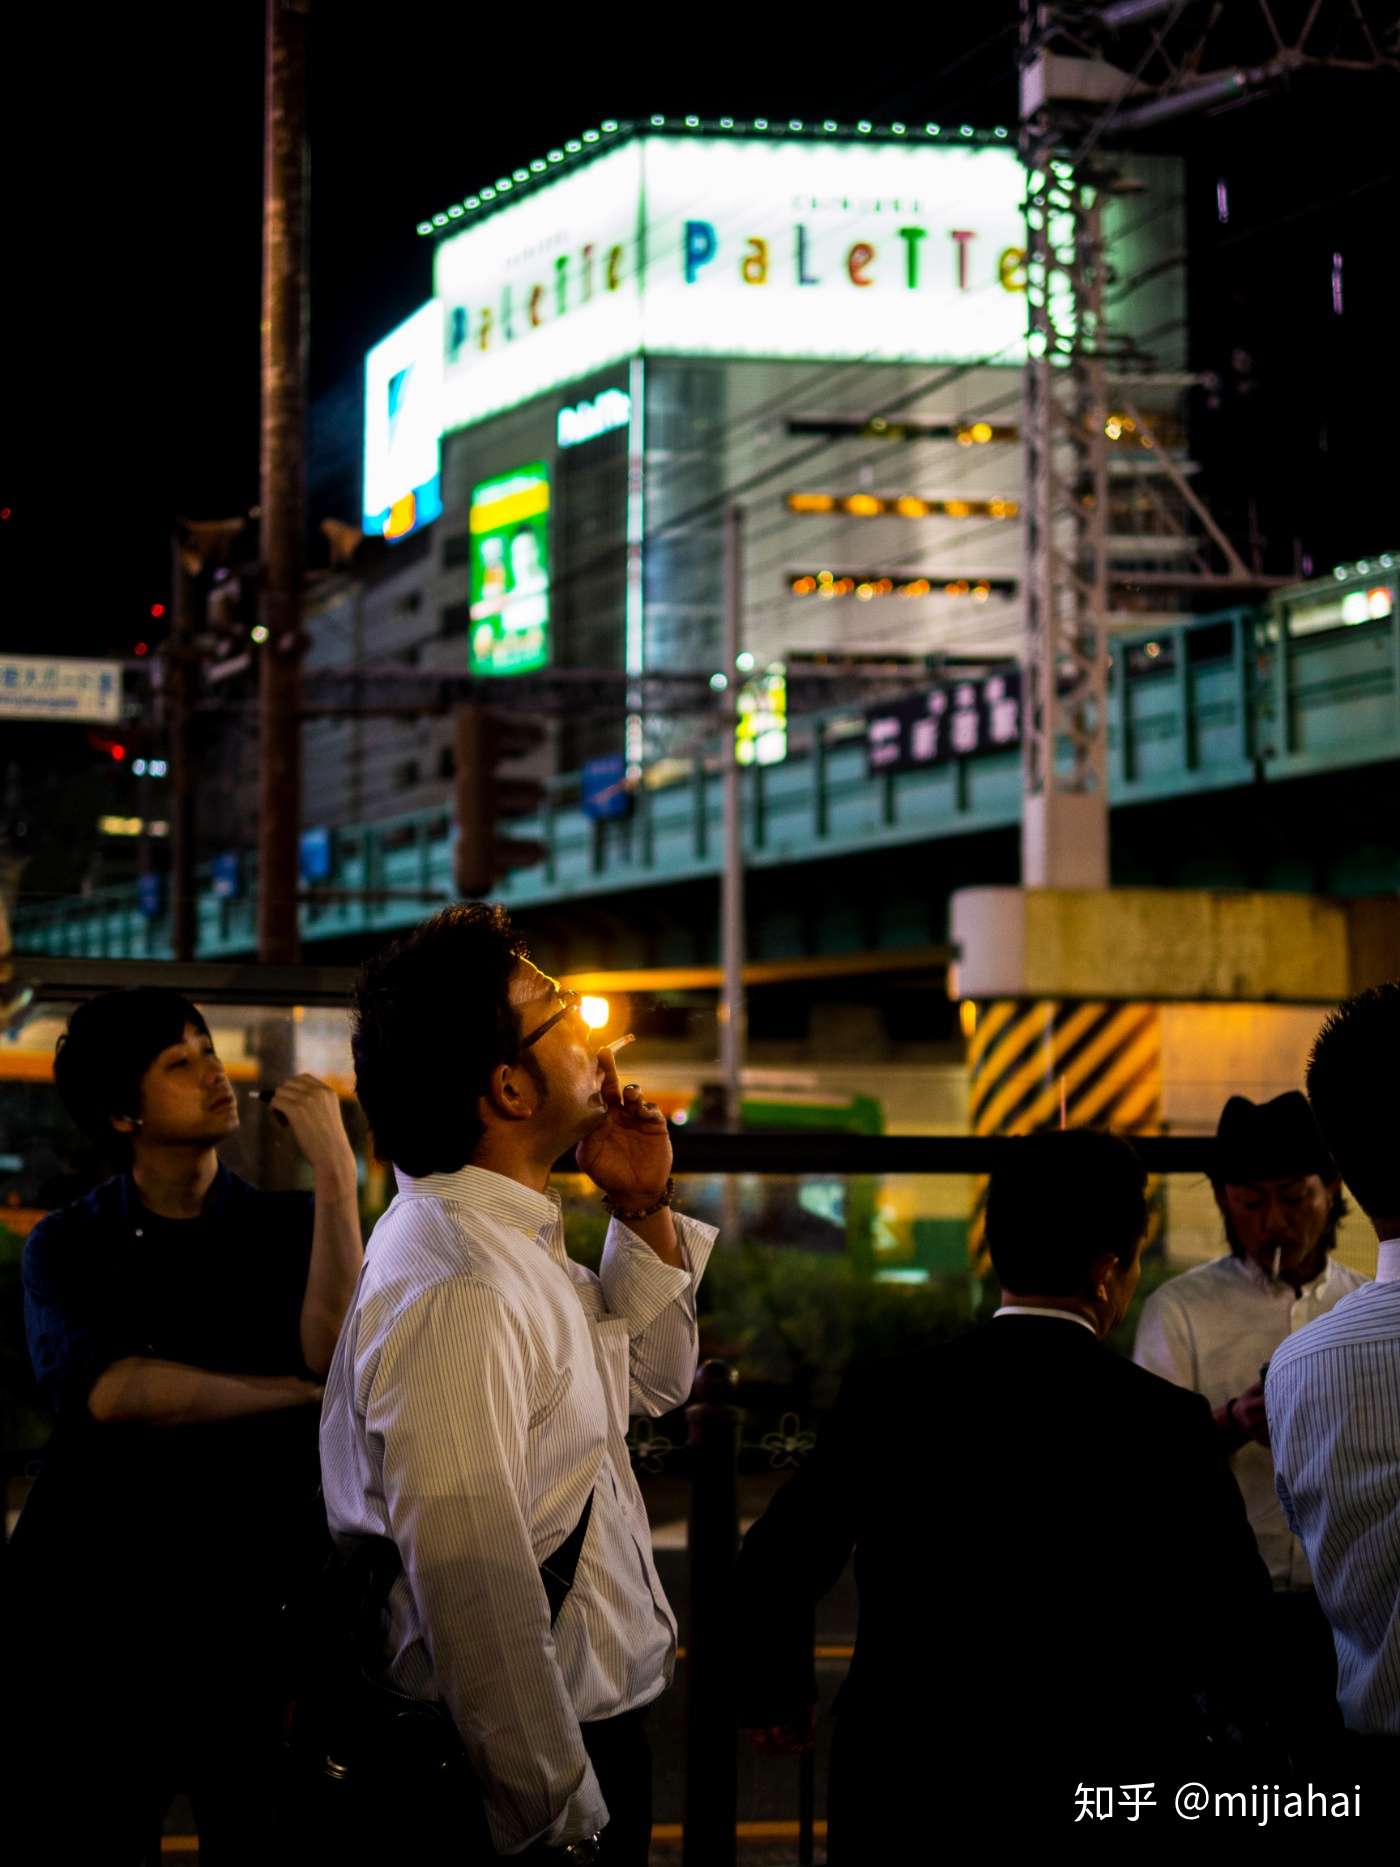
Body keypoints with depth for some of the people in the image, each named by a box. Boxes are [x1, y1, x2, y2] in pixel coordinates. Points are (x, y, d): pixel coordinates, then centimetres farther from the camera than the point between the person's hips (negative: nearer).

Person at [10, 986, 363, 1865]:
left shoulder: (291, 1226, 3)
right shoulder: (67, 1246, 2)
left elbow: (335, 1354, -17)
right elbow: (101, 1391, -16)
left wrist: (336, 1173, -21)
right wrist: (297, 1392, -14)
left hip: (255, 1600, 0)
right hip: (95, 1606, 0)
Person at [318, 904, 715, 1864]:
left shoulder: (519, 1244, 7)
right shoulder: (457, 1290, -26)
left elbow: (651, 1378, 22)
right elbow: (477, 1599, -29)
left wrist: (646, 1211, 7)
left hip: (590, 1727, 10)